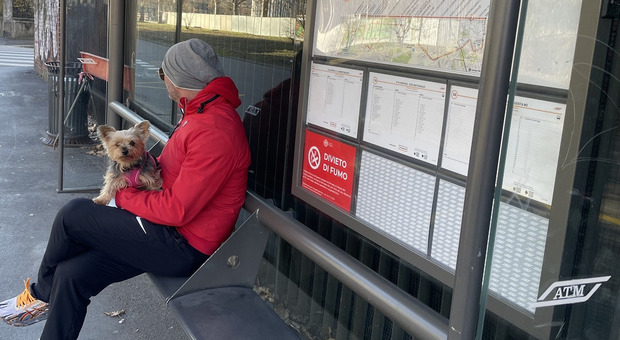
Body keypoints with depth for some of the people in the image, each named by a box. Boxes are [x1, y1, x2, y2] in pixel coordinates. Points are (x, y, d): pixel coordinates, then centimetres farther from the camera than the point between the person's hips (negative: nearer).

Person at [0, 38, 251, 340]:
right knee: (71, 274, 4)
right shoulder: (200, 111, 9)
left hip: (184, 247, -10)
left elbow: (177, 209, -25)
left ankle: (42, 294, 21)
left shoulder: (214, 131, -25)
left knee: (72, 214, -7)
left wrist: (124, 196, -9)